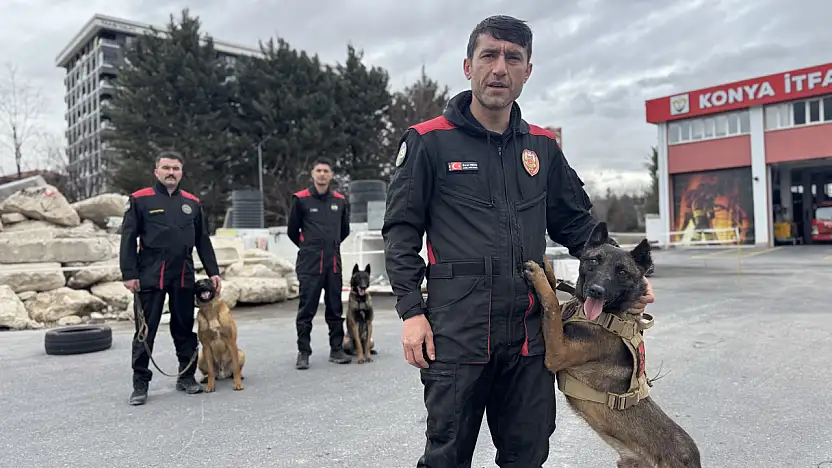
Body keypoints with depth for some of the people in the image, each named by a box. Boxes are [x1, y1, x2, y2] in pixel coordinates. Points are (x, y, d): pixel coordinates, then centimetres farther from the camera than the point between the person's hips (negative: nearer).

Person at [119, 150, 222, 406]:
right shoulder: (140, 200, 1)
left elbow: (203, 240, 14)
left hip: (184, 276, 3)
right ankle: (140, 384, 13)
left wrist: (213, 272, 7)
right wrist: (129, 274, -9)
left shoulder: (192, 203, 11)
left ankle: (187, 376, 22)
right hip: (150, 276, -3)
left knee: (185, 328, 11)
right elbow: (128, 239, -2)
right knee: (145, 331, 2)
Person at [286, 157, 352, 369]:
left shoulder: (340, 201, 8)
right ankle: (303, 352, 8)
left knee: (335, 308, 9)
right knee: (306, 309, -1)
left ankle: (337, 349, 18)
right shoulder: (301, 199, -2)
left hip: (334, 261, 4)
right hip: (309, 263, -3)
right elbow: (292, 231, 7)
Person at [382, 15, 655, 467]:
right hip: (456, 330, -4)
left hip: (530, 329, 5)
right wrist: (411, 311, -9)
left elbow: (578, 223, 19)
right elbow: (401, 230, -2)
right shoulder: (428, 141, -1)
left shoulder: (542, 147, 12)